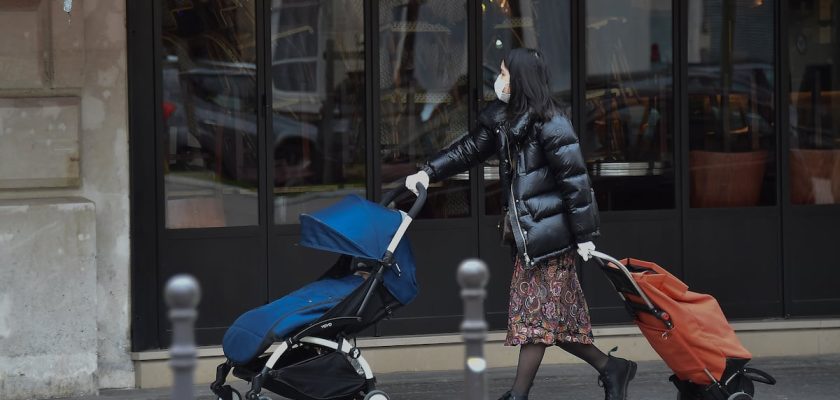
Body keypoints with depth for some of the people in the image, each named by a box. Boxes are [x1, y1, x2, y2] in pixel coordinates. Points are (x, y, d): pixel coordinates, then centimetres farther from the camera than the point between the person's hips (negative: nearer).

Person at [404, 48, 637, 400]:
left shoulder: (551, 126, -16)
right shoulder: (501, 119, 9)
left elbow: (574, 180, -16)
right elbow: (470, 149, 20)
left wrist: (584, 236, -16)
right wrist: (429, 172, 9)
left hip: (549, 233, -9)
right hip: (527, 234, 9)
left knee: (536, 313, -2)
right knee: (554, 317, 11)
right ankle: (611, 368, 20)